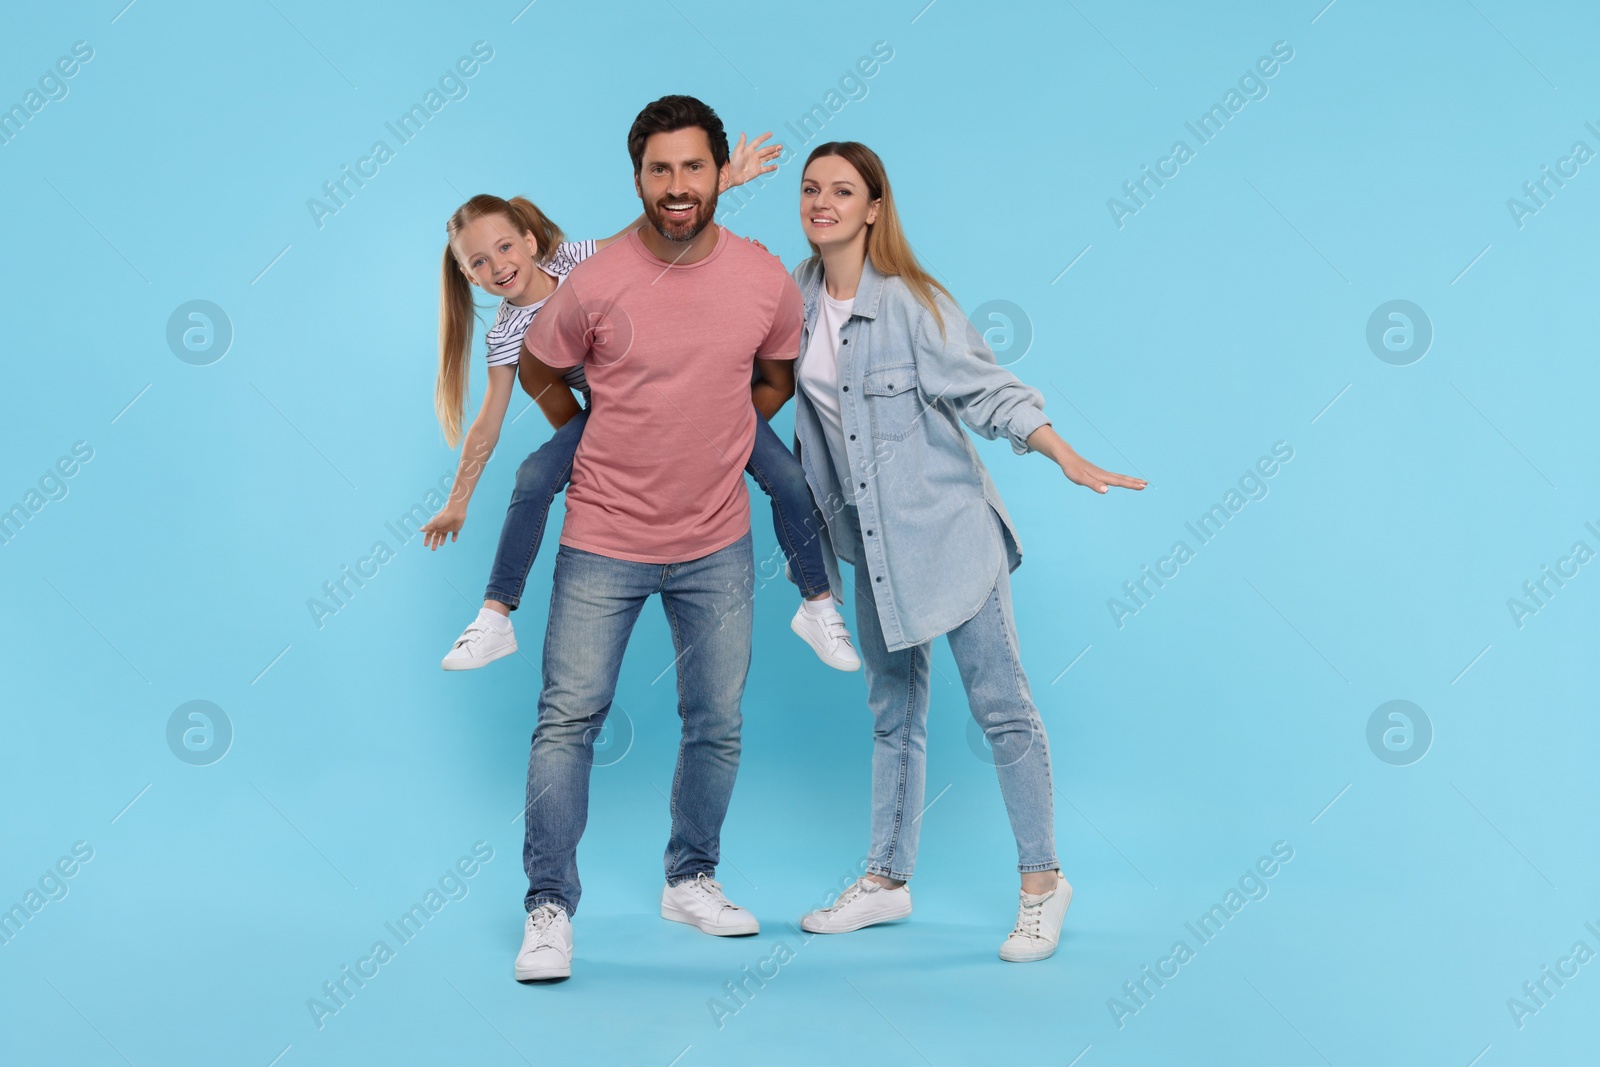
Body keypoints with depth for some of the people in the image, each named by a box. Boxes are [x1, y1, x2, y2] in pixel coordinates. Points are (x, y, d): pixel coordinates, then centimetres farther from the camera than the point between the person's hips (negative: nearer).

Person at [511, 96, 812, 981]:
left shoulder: (768, 281, -6)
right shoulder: (595, 284, -14)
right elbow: (536, 375, 5)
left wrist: (712, 438, 9)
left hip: (717, 544, 3)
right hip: (604, 541, -3)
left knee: (716, 724, 12)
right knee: (568, 718, -3)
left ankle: (691, 880, 32)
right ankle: (549, 907, 10)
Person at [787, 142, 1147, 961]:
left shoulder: (911, 303, -12)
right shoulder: (795, 299, 3)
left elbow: (988, 390, -11)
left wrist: (1070, 461, -19)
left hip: (943, 524, -5)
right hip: (869, 538, 6)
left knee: (1000, 705, -3)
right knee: (893, 712, 14)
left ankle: (1042, 881, 10)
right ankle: (887, 880, 25)